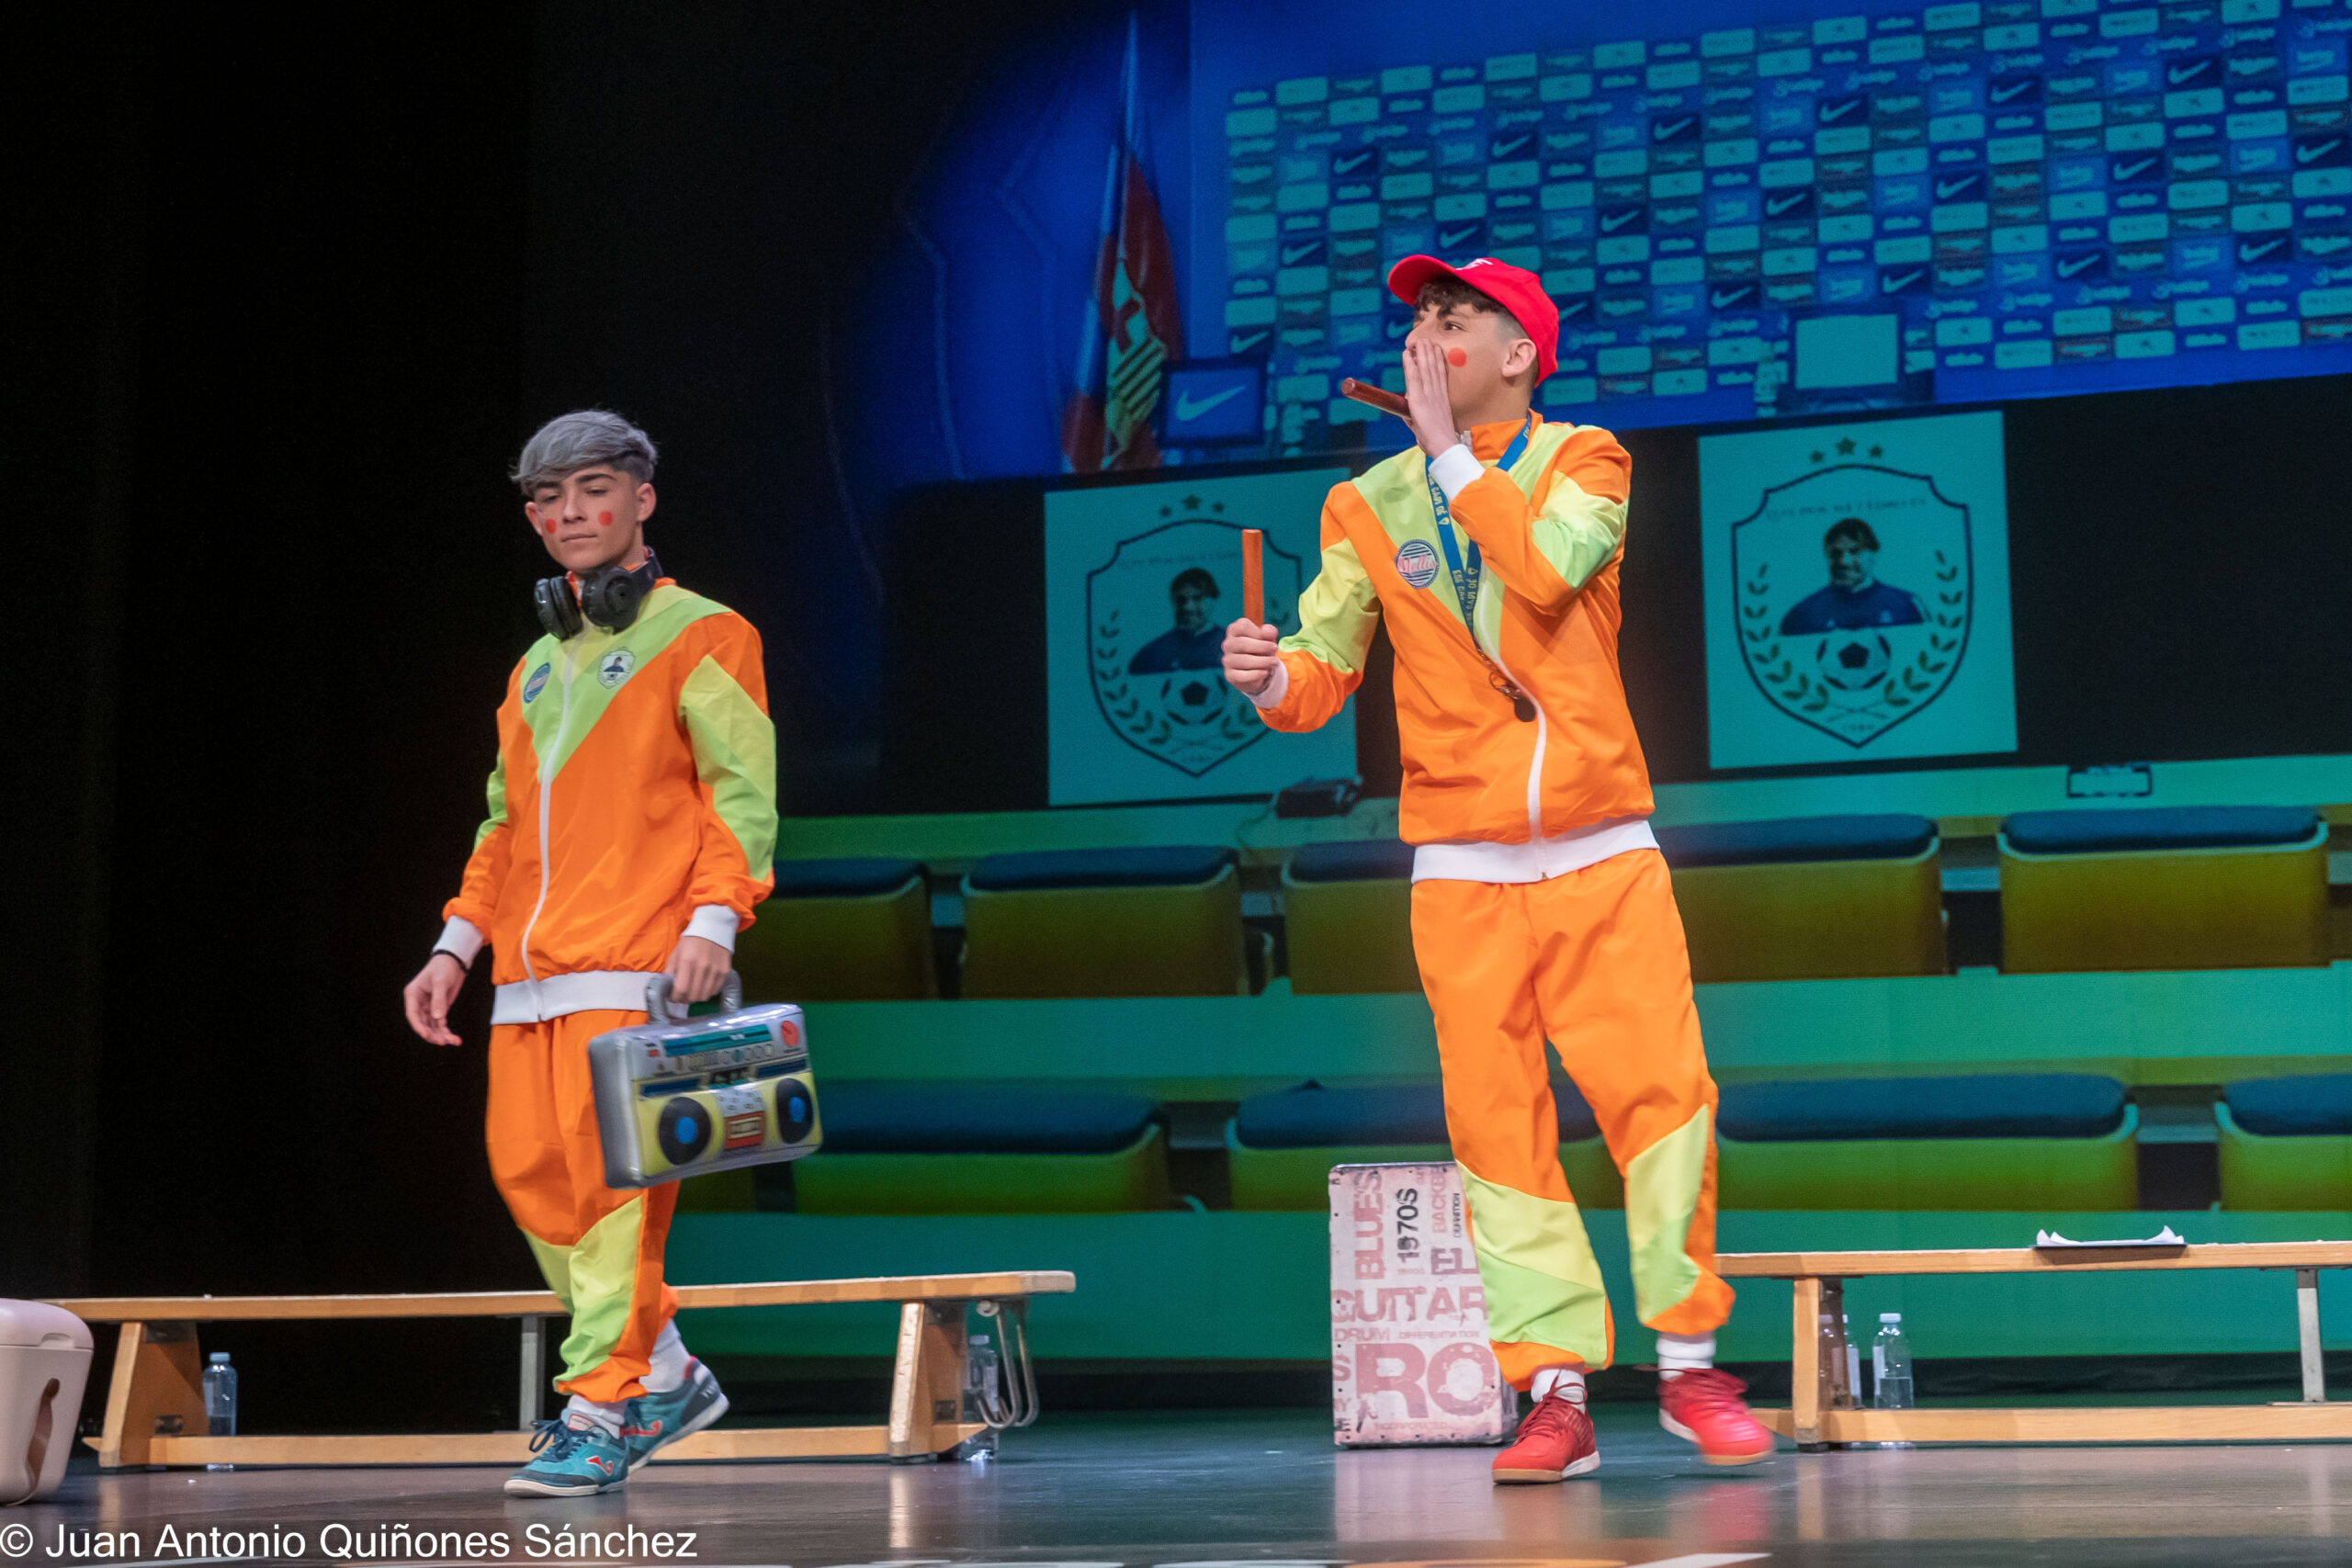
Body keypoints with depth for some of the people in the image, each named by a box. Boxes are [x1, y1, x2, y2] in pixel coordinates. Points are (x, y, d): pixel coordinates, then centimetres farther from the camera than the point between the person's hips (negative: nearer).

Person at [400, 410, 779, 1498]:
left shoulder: (698, 638, 3)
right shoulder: (537, 666, 24)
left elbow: (742, 794, -5)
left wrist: (714, 916, -18)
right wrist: (459, 944, 17)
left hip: (636, 965, -7)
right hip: (528, 972, 7)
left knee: (613, 1175, -12)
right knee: (528, 1165, 2)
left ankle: (603, 1409, -5)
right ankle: (665, 1376, 14)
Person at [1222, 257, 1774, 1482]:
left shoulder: (1584, 460, 4)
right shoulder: (1368, 505, 9)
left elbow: (1545, 570, -17)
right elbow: (1323, 672, 1)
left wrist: (1450, 450, -9)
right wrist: (1271, 675, -21)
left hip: (1603, 856, -1)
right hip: (1462, 874, 1)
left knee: (1662, 1098, -5)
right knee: (1498, 1129, -2)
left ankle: (1688, 1365, 10)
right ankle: (1556, 1392, 5)